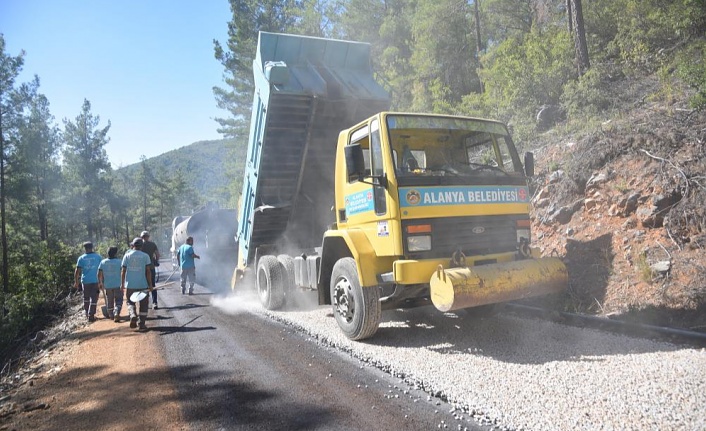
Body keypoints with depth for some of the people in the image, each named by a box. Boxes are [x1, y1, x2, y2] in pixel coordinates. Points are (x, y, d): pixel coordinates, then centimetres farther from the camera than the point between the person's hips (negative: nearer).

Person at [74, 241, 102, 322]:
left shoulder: (81, 258, 0)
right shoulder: (98, 257, -1)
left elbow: (77, 271, -3)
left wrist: (76, 282, 5)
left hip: (85, 280, 1)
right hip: (95, 280, -1)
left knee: (86, 298, 18)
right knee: (94, 298, 2)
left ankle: (87, 314, 27)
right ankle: (91, 316, -2)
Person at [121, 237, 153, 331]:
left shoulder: (127, 255, 2)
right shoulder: (145, 256, -3)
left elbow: (123, 271, 2)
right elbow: (148, 271, -5)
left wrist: (122, 284, 9)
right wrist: (150, 284, 0)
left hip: (130, 285, 1)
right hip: (143, 285, -1)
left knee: (130, 302, 17)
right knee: (143, 304, 9)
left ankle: (133, 315, -9)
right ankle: (142, 324, 6)